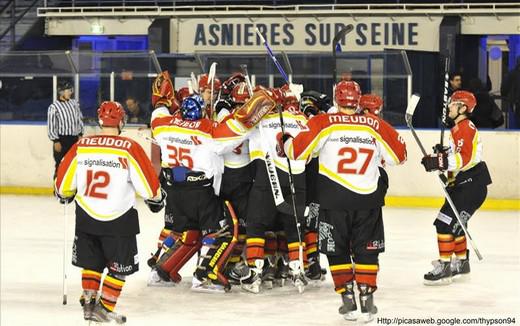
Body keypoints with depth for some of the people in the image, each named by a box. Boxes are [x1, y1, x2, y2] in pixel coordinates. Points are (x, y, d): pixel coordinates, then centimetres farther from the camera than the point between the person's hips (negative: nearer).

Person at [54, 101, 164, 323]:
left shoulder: (81, 146, -2)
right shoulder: (129, 148, -12)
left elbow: (64, 180, 5)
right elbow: (147, 180, -9)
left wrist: (65, 196, 27)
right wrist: (155, 199, 11)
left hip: (86, 216, 4)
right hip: (118, 219, -4)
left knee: (91, 262, 20)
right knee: (120, 267, 10)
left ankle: (88, 303, 17)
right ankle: (104, 309, 6)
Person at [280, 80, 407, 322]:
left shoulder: (323, 123, -6)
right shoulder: (376, 125, 1)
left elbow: (298, 150, -8)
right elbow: (398, 155, 8)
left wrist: (285, 142, 14)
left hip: (334, 199, -2)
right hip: (368, 197, 2)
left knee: (337, 251, 11)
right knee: (366, 251, 13)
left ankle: (348, 299, 7)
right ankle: (367, 300, 8)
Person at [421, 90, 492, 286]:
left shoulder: (465, 128, -16)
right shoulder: (458, 128, 19)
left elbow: (464, 158, -27)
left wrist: (438, 162, -30)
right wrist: (443, 154, 9)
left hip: (472, 185, -11)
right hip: (463, 184, 11)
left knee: (445, 222, -14)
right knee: (455, 224, 21)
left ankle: (444, 267, -12)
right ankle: (461, 263, 32)